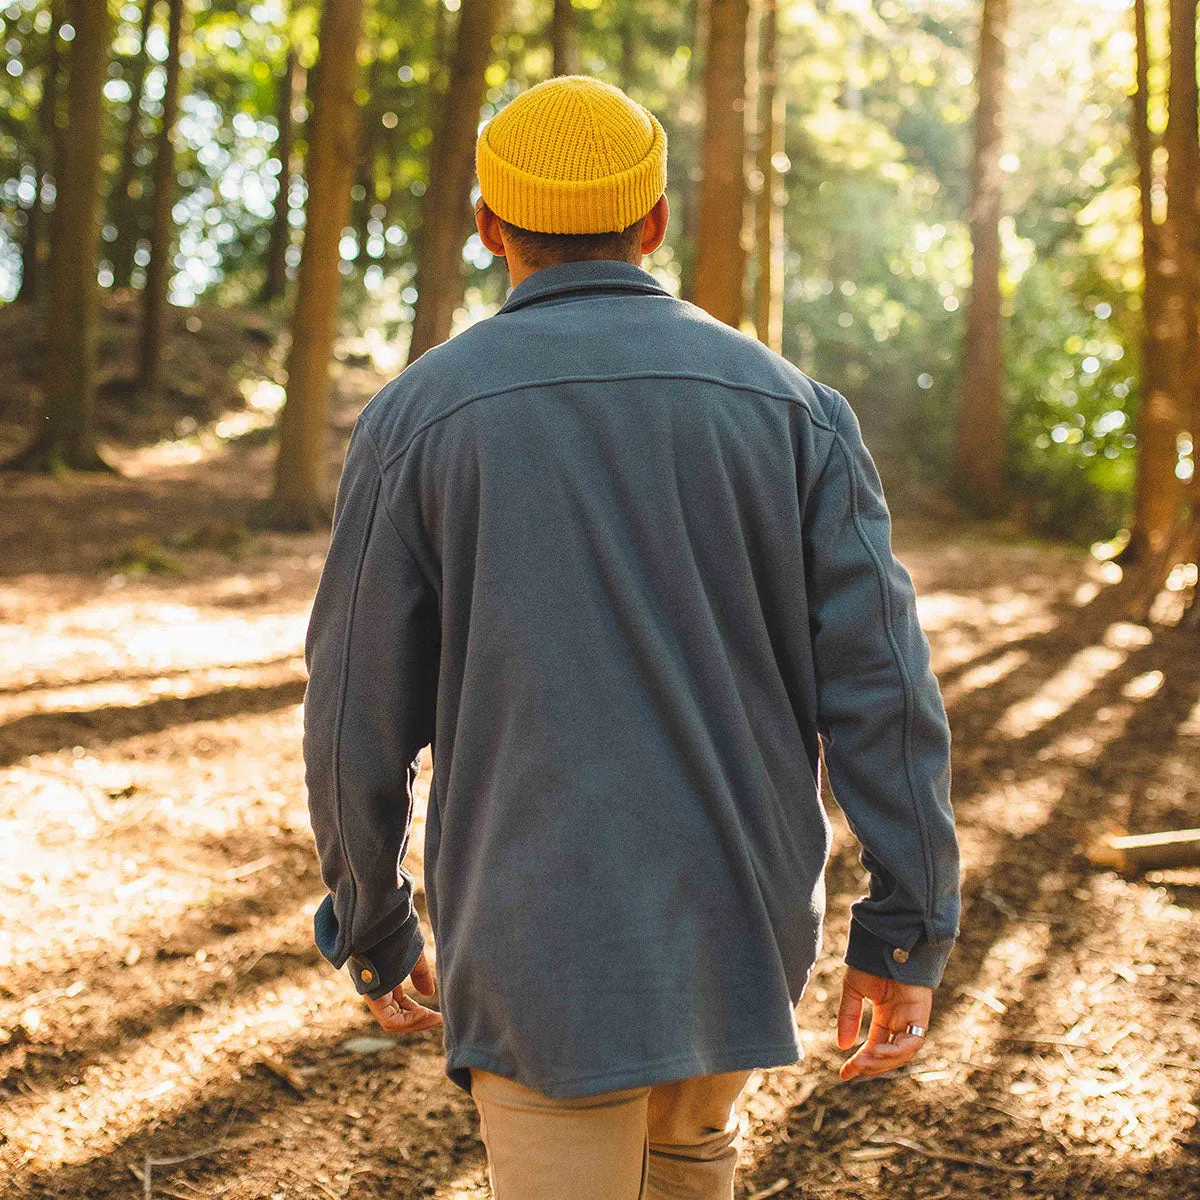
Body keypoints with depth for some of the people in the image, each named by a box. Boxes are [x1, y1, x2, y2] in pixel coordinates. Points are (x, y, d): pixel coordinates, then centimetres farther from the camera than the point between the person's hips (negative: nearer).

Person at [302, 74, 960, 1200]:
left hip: (542, 943, -3)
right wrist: (908, 932, -1)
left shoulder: (417, 413, -6)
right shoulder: (787, 404, -1)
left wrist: (374, 933, 11)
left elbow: (359, 716, -3)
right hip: (743, 933, 4)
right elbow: (879, 677, -6)